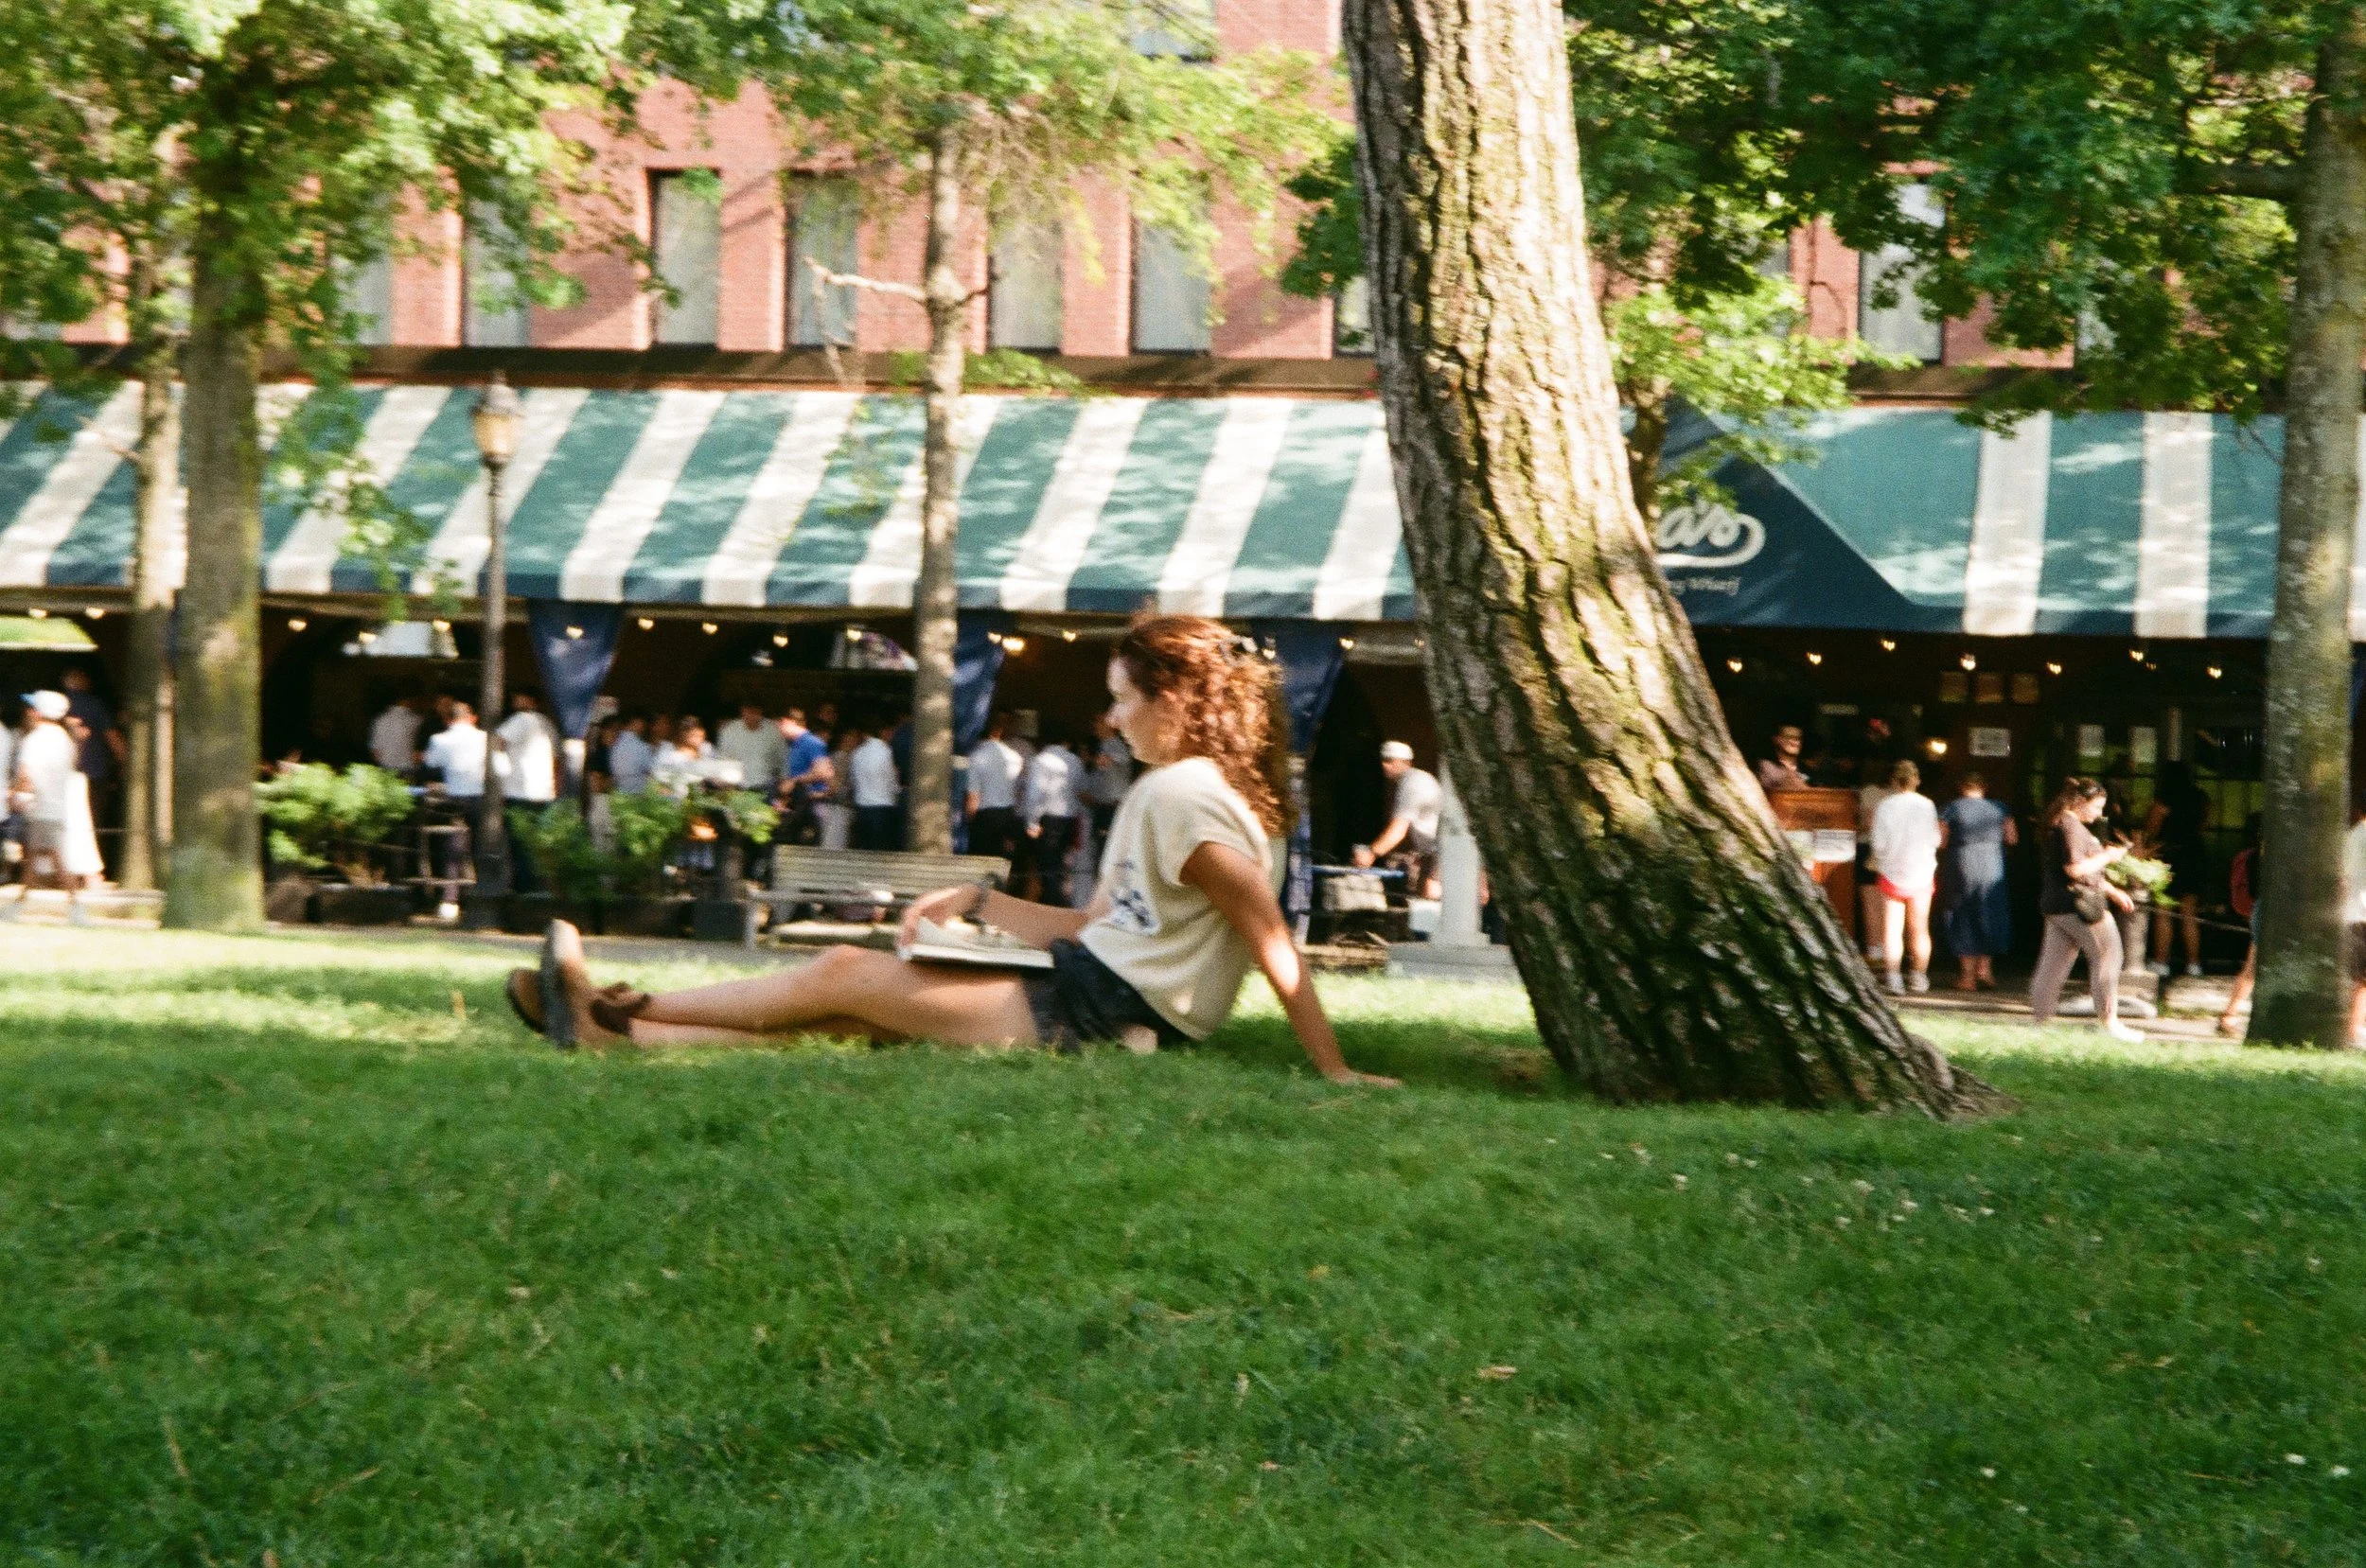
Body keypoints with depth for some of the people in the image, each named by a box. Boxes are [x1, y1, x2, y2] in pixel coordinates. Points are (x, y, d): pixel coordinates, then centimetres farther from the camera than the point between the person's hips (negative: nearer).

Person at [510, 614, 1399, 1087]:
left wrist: (1334, 1072, -28)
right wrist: (979, 904, 12)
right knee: (853, 1011, 7)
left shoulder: (1183, 797, -16)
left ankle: (625, 1012, 11)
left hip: (1103, 1017, -9)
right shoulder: (1169, 795, 17)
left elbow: (1274, 943, -22)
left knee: (846, 974, -2)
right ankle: (615, 1034, 8)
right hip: (1087, 988, 9)